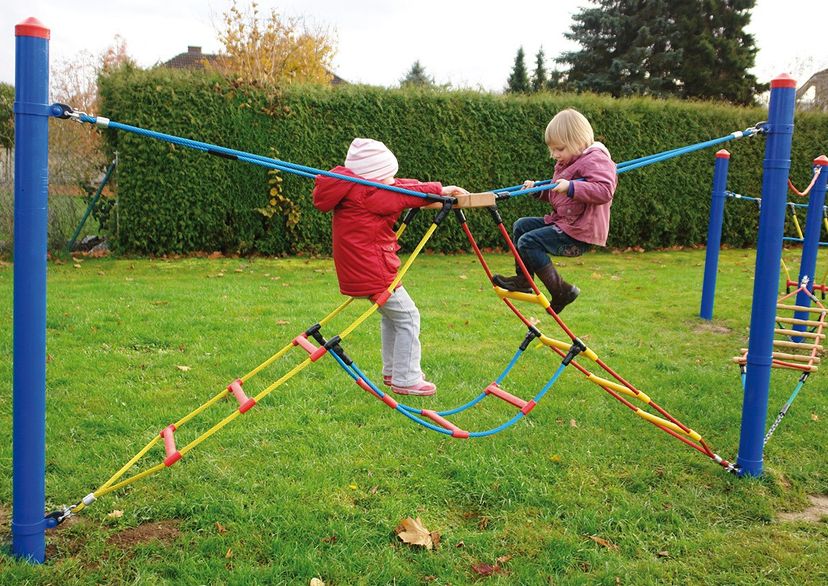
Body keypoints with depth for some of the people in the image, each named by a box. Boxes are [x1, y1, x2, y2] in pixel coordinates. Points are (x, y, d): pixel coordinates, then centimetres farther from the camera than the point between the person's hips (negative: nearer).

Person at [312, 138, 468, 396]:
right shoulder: (368, 194, -17)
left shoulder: (350, 192, 12)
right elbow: (404, 194, -13)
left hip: (356, 272, 10)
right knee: (408, 317, 0)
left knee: (391, 315, 25)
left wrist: (435, 191, 8)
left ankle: (391, 372, 33)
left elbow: (399, 188, 14)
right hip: (374, 273, -10)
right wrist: (438, 190, 0)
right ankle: (406, 380, 4)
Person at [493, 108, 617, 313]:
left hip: (579, 234, -11)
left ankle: (561, 290, -15)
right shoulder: (566, 162, 18)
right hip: (562, 222, 11)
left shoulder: (595, 160, -13)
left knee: (529, 242, -19)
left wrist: (571, 187, -35)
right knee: (521, 226, 13)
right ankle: (523, 279, 14)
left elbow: (605, 190, -29)